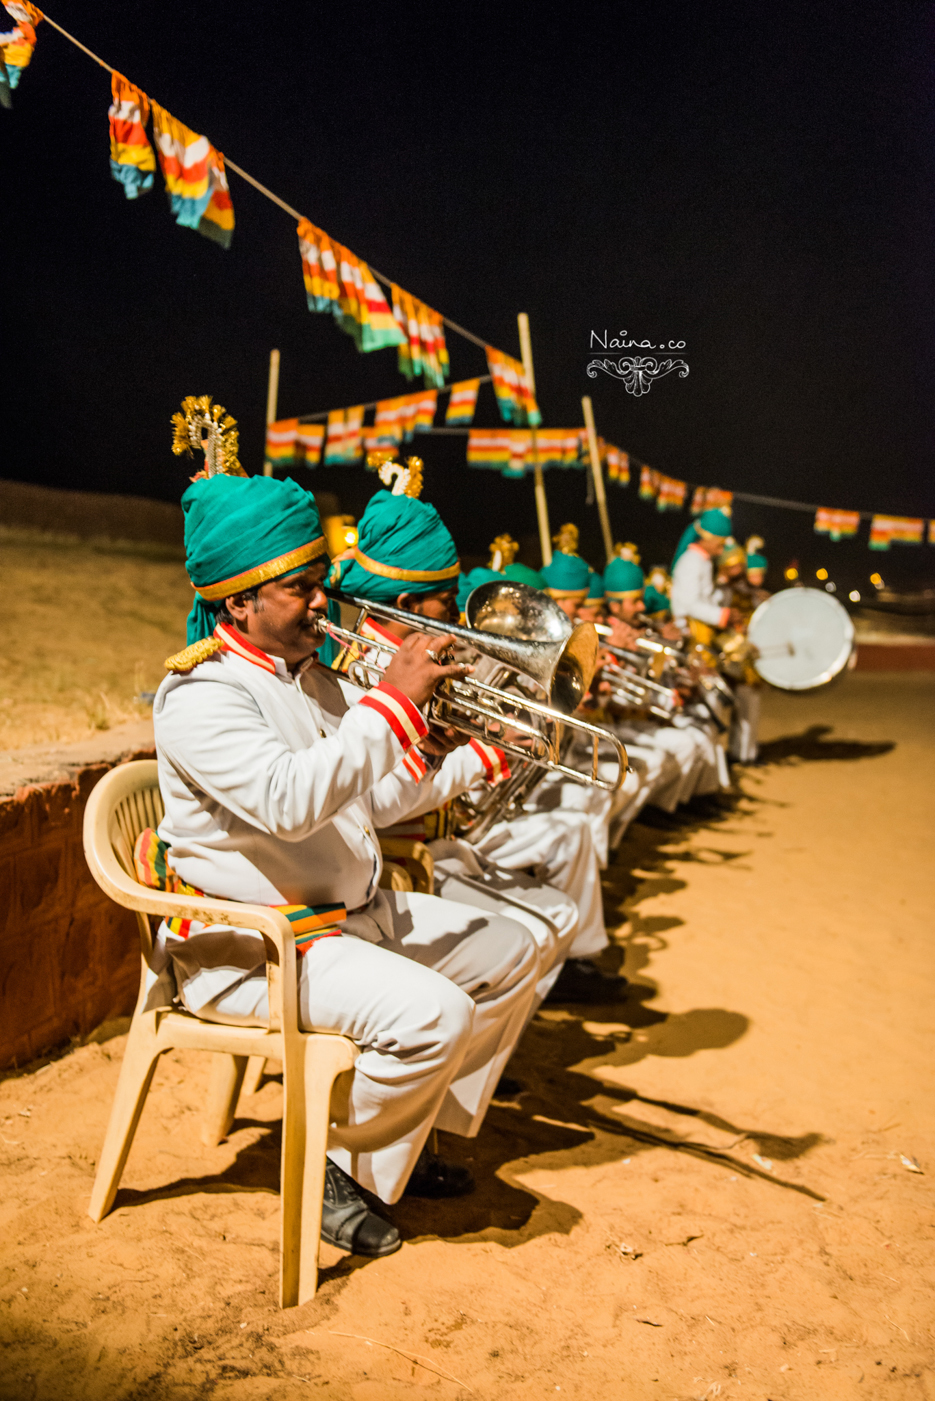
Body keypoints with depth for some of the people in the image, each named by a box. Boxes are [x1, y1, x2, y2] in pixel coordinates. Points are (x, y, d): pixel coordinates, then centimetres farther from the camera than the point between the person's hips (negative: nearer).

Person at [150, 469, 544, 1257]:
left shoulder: (310, 677, 11)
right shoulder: (201, 695, -19)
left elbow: (374, 799, 14)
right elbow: (289, 801, -36)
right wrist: (392, 702, -34)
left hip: (355, 912, 10)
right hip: (247, 947, -10)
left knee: (509, 955, 11)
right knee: (433, 1014, -28)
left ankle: (408, 1131, 19)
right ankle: (336, 1167, -4)